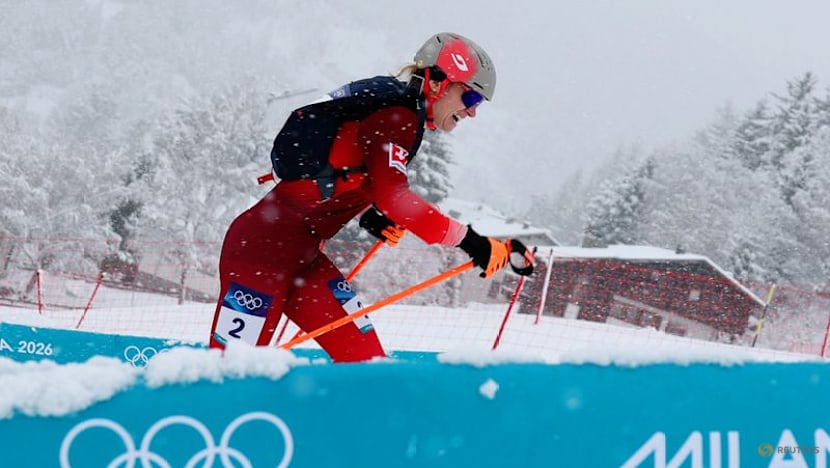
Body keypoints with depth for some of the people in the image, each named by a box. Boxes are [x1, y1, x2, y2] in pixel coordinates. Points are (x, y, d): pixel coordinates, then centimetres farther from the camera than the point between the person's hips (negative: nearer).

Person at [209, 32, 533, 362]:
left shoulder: (390, 106, 14)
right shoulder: (399, 114, -13)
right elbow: (392, 196, -26)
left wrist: (369, 217, 12)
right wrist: (469, 242, -24)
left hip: (300, 253, 10)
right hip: (264, 244, -10)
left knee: (365, 358, 4)